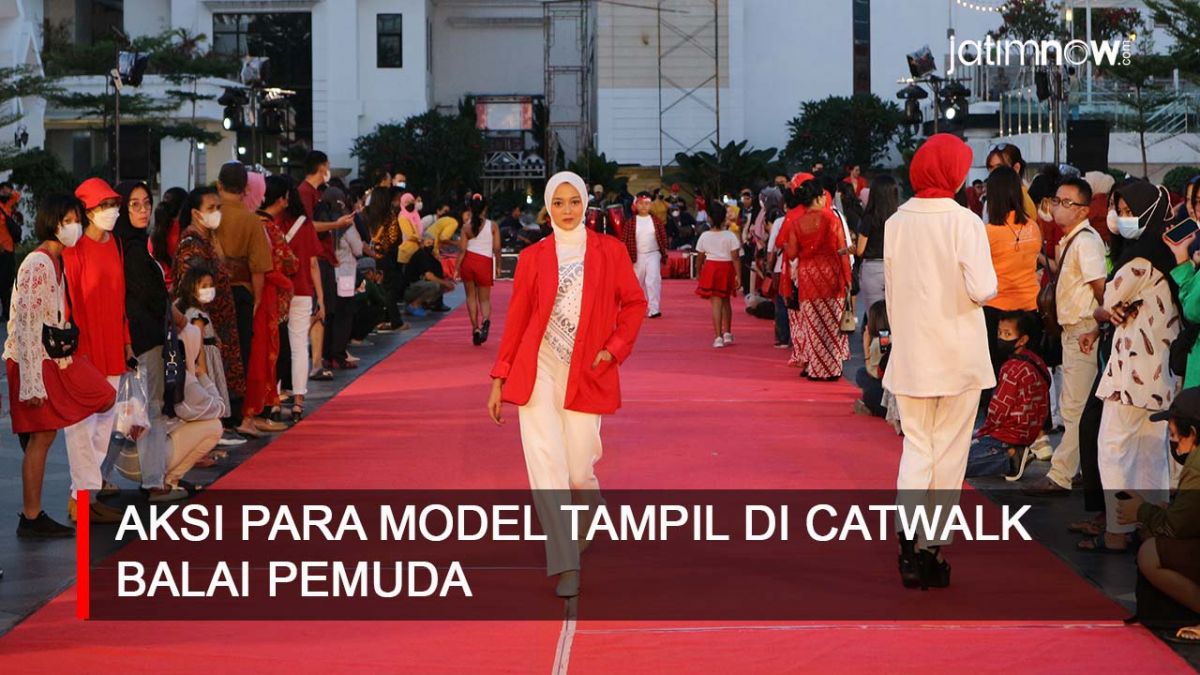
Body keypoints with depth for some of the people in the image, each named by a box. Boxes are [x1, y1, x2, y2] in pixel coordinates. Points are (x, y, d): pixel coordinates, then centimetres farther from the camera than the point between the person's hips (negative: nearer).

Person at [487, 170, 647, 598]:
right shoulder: (533, 258, 5)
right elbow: (516, 319, 8)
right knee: (546, 463, -12)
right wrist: (500, 379, 7)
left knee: (579, 470, 0)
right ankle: (565, 565, -10)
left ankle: (593, 515, 37)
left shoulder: (610, 252, 4)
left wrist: (614, 348, -5)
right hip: (538, 370, 0)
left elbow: (634, 304, 9)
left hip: (586, 375, 0)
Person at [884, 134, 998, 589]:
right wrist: (987, 281, 4)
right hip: (959, 358, -3)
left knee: (915, 448, 9)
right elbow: (982, 290, -18)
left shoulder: (897, 222, 0)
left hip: (910, 355, 3)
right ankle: (933, 548, 11)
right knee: (948, 454, 8)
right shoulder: (964, 222, -13)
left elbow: (889, 290, 7)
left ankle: (909, 542, -8)